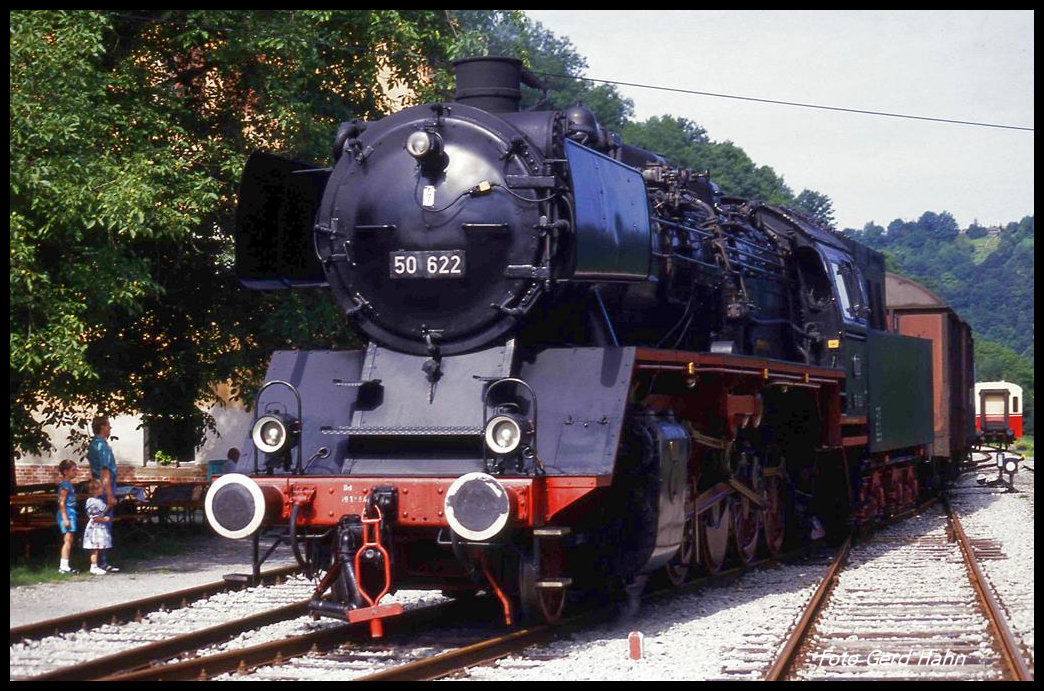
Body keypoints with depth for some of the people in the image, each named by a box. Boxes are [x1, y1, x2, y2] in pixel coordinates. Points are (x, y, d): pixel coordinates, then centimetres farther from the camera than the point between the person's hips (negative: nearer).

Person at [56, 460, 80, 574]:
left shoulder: (70, 485, 16)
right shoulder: (65, 485, -12)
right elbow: (62, 503, -16)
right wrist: (65, 518, -20)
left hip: (71, 514, 10)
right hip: (67, 514, -10)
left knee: (68, 541, 9)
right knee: (68, 540, -10)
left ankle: (64, 566, 11)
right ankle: (64, 566, -10)